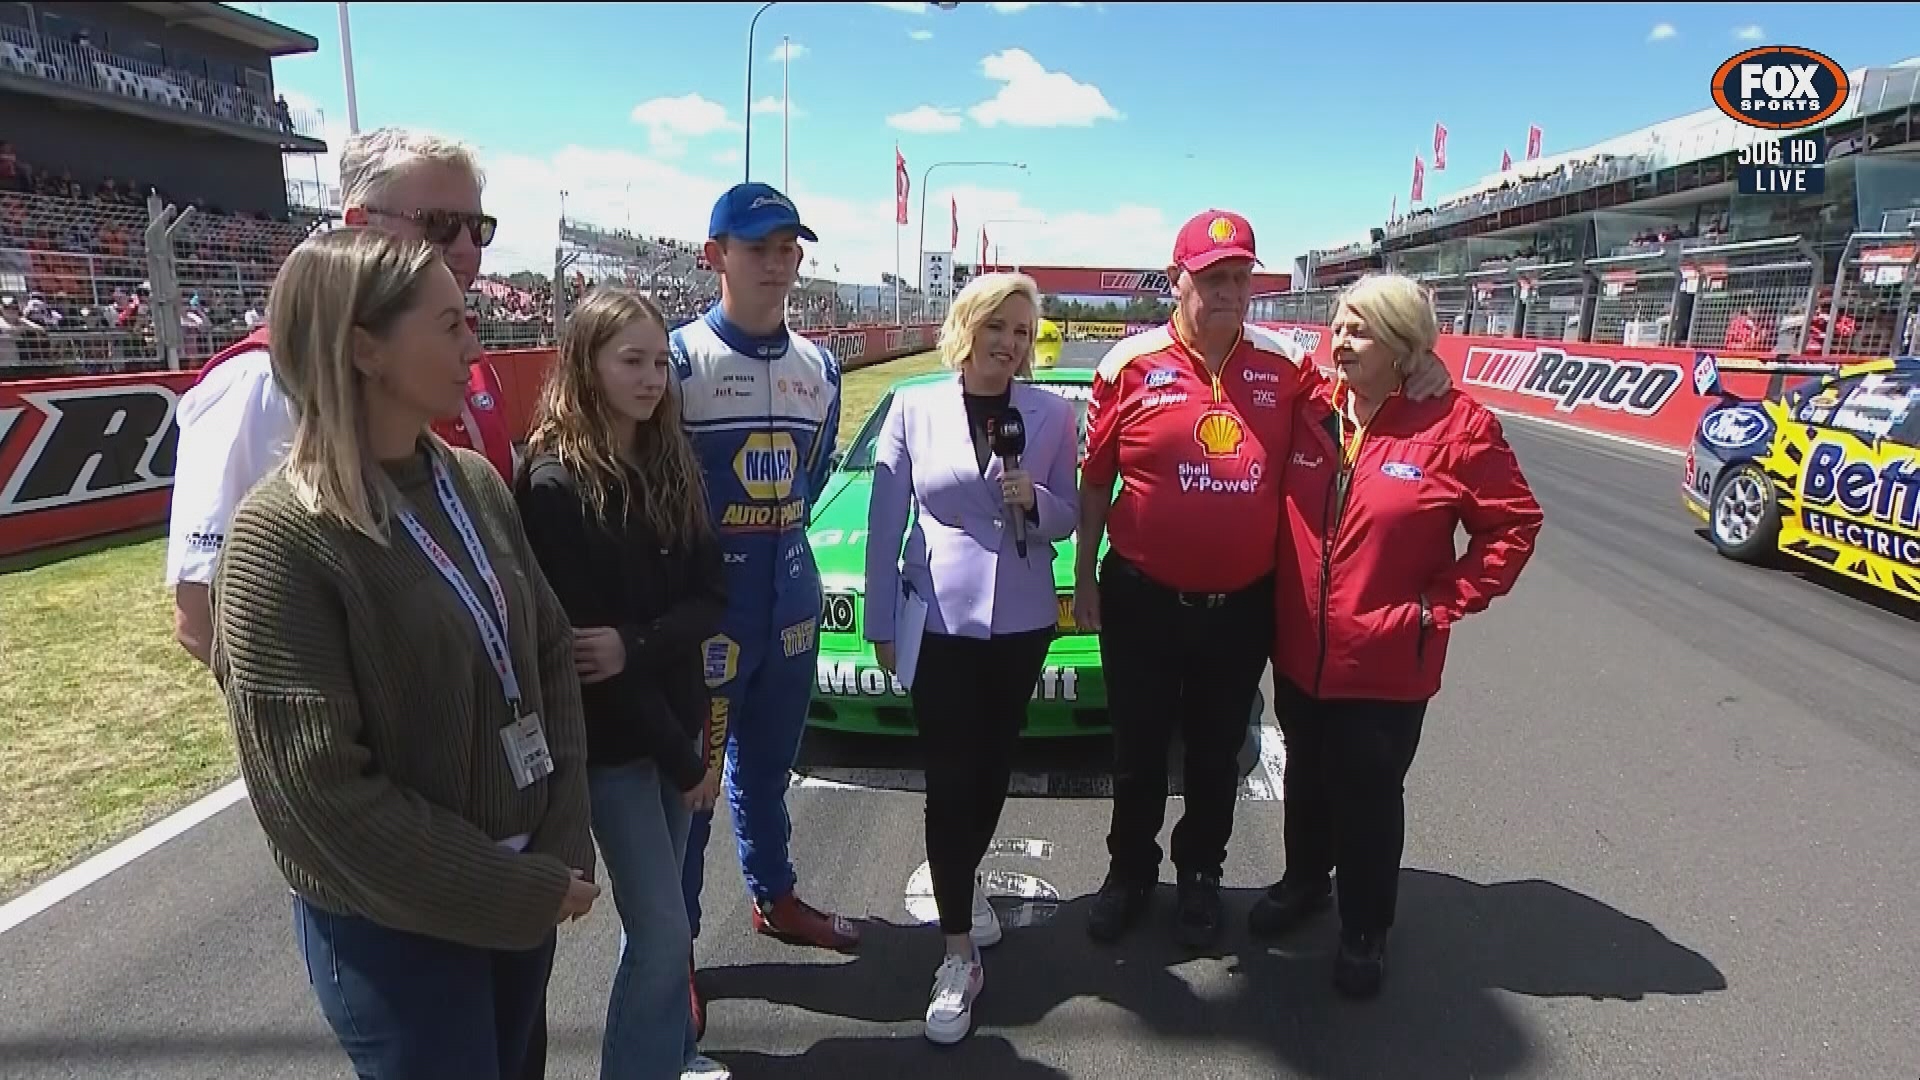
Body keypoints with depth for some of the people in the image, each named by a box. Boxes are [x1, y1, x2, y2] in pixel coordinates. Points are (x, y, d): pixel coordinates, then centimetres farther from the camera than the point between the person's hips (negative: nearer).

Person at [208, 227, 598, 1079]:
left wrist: (564, 845, -4)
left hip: (523, 884, 6)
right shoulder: (280, 540, -19)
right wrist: (520, 893, -15)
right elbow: (321, 790, -19)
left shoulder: (473, 482, -1)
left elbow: (549, 653, 3)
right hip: (392, 926, -6)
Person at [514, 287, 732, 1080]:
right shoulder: (554, 484, -17)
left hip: (676, 717, 6)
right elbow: (576, 635, -18)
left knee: (659, 919, 19)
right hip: (610, 739, -5)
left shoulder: (671, 463, 3)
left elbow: (711, 595, 0)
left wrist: (637, 646, -22)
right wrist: (683, 759, -13)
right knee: (663, 930, 0)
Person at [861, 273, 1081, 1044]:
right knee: (950, 780, -1)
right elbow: (885, 525, 0)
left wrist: (1033, 501, -17)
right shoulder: (913, 408, -3)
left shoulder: (1053, 413, -1)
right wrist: (882, 623, 0)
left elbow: (1067, 518, 6)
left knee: (994, 764, 16)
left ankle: (963, 878, 43)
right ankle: (959, 956, 9)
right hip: (939, 620, -2)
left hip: (1022, 620, 2)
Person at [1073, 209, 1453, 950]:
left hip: (1243, 607, 2)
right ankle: (1130, 869, 38)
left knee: (1217, 752, 18)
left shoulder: (1284, 364, -1)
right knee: (1138, 750, 15)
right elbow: (1095, 480, 0)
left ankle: (1201, 874, 40)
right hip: (1142, 601, -1)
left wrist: (1418, 374, -6)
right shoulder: (1132, 363, -6)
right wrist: (1085, 577, 1)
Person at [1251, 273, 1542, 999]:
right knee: (1307, 775, 21)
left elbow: (1514, 525, -7)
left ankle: (1365, 932, 32)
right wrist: (1273, 597, 1)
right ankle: (1304, 881, 46)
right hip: (1300, 650, 4)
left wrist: (1441, 605, -10)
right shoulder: (1308, 412, -2)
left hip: (1387, 661, -4)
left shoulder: (1456, 427, -12)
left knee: (1369, 795, 10)